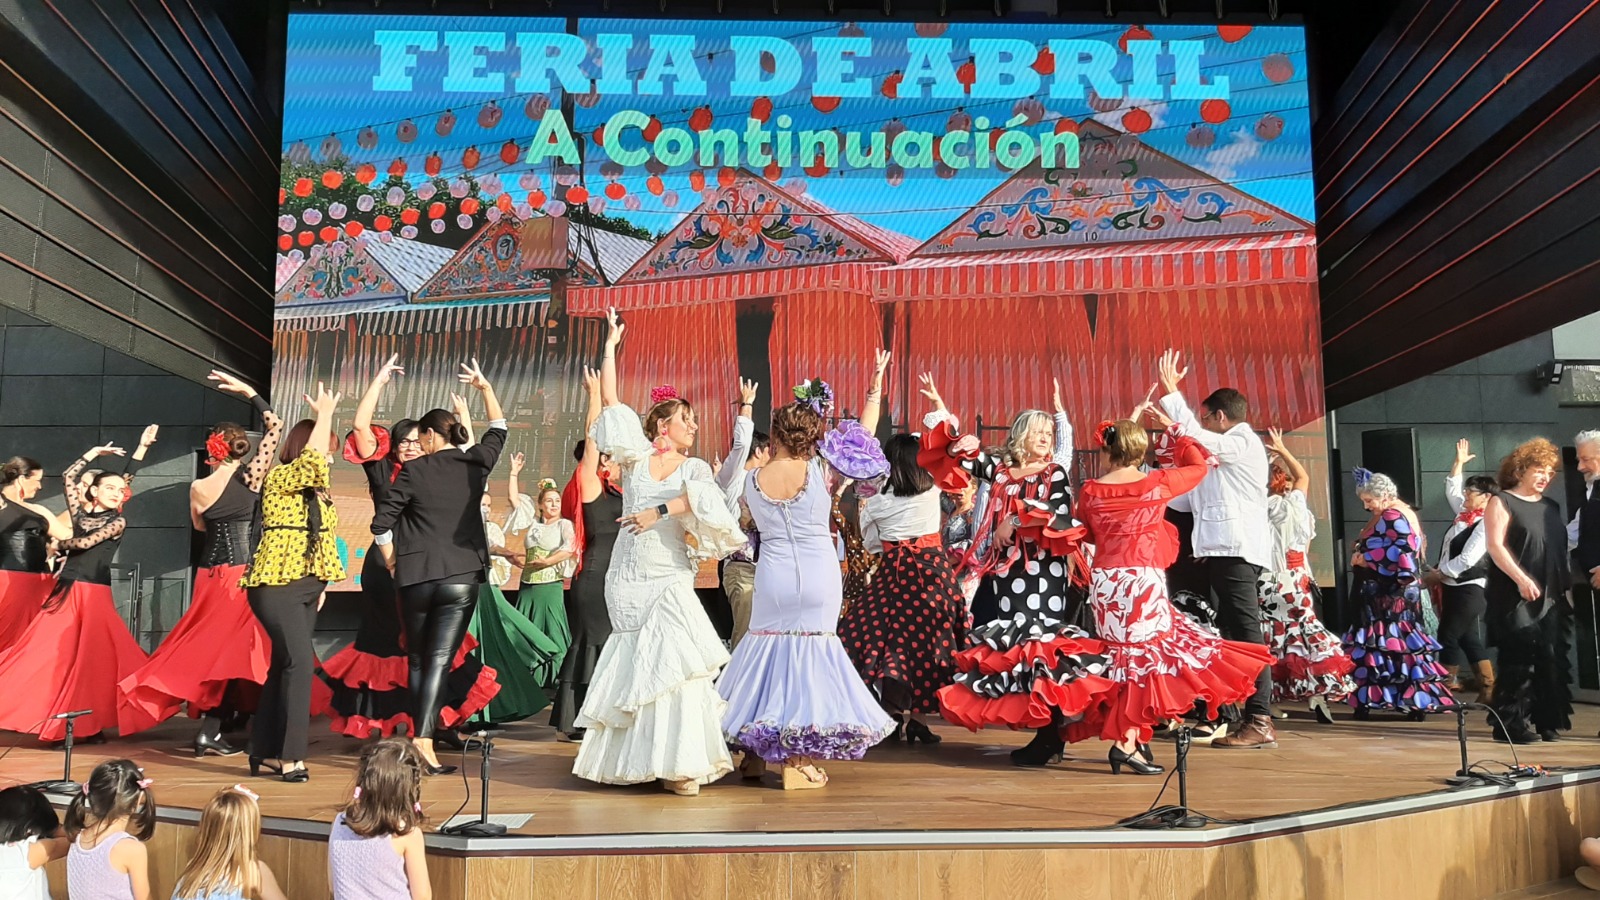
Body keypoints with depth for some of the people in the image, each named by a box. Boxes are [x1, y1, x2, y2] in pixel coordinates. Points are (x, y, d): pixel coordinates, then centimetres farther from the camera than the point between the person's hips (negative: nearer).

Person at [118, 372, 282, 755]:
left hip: (210, 574, 5)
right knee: (233, 648, 0)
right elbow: (275, 427, -2)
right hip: (243, 575, -4)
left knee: (208, 646, 15)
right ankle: (210, 730, -2)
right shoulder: (249, 478, -9)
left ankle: (209, 726, 19)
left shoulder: (198, 488, 0)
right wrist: (248, 391, 3)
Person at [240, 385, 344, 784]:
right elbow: (313, 458, -28)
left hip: (306, 585, 9)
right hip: (276, 585, -9)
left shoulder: (317, 490, 14)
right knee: (300, 661, -17)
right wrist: (325, 415, -17)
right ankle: (290, 756, -13)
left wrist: (322, 583, 14)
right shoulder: (279, 479, -10)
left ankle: (264, 750, 20)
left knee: (285, 665, 12)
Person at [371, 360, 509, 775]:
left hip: (415, 577, 0)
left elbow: (382, 521, -2)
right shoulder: (475, 465, 4)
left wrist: (393, 562, 10)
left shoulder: (414, 470, -1)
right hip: (462, 578, 0)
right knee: (439, 661, -2)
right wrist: (485, 387, 30)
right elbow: (498, 430, 23)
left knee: (417, 661, 15)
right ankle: (423, 741, -14)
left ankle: (421, 736, 20)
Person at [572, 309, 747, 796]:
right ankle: (630, 758, 15)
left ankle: (677, 763, -5)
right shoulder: (636, 457, 7)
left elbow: (702, 498, -16)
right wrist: (611, 345, 5)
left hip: (670, 579, 0)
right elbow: (610, 402, 4)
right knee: (636, 663, 4)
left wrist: (660, 511, -22)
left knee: (673, 662, -9)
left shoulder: (694, 468, 6)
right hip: (629, 578, 0)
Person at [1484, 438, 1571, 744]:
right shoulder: (1501, 502, -1)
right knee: (1519, 659, -7)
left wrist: (1566, 585, 11)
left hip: (1551, 597, 6)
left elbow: (1560, 549, 20)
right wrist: (1521, 579, -20)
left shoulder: (1551, 507, 18)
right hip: (1516, 597, -6)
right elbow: (1495, 546, -11)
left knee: (1552, 660, 4)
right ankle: (1510, 724, -1)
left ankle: (1549, 720, 13)